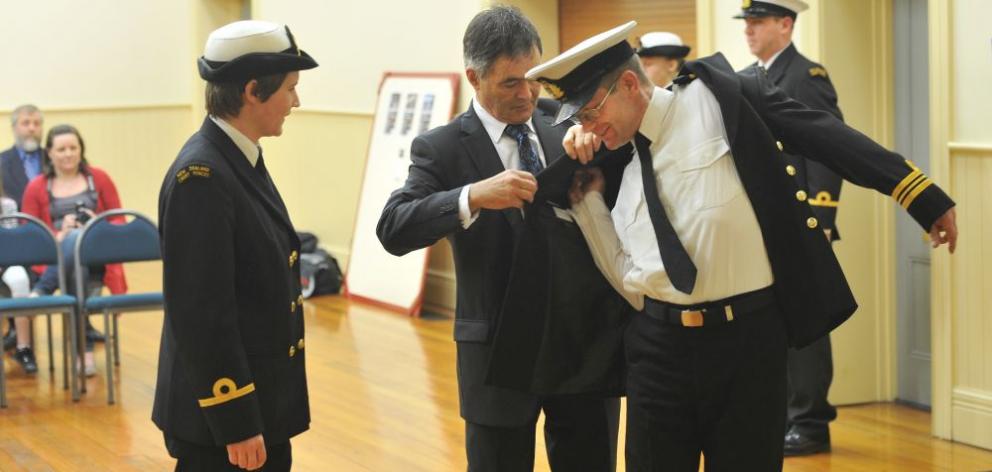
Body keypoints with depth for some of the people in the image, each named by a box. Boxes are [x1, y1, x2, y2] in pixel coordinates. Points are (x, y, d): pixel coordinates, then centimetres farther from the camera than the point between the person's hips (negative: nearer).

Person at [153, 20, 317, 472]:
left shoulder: (241, 160, 9)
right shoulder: (200, 175, -20)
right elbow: (200, 315, -22)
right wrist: (235, 423, -21)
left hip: (260, 401, 9)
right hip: (224, 409, -9)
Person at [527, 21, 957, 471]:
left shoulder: (715, 94, -3)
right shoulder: (621, 164, 12)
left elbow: (822, 132, -6)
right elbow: (630, 280, 11)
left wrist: (920, 193, -11)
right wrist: (587, 193, 5)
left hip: (747, 337, -4)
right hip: (659, 344, 5)